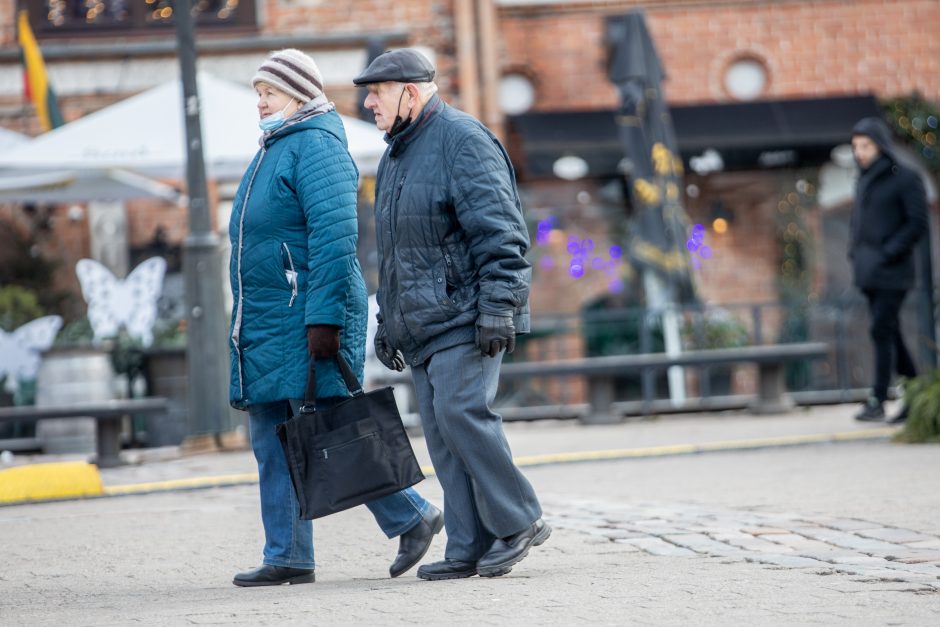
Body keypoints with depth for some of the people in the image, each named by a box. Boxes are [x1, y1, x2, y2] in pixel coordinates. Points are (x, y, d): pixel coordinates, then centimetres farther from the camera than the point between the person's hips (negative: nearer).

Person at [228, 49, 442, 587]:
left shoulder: (316, 145, -11)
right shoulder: (274, 150, 20)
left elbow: (334, 238, -20)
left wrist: (324, 318, -25)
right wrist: (249, 327, 24)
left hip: (307, 323, -10)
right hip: (264, 325, 10)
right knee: (273, 445, 7)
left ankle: (412, 517, 3)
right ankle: (288, 558, 9)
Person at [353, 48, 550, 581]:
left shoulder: (462, 140, -9)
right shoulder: (396, 157, 21)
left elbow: (498, 231, -16)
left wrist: (497, 307, -22)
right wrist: (387, 322, 23)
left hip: (466, 315, -9)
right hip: (422, 322, 9)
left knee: (460, 411, -18)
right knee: (441, 429, 3)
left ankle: (519, 521, -7)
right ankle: (470, 548, 3)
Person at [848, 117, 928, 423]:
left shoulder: (905, 179, -6)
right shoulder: (864, 181, 16)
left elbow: (918, 223, -12)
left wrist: (888, 253, -17)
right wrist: (855, 253, 7)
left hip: (892, 272, -7)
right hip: (868, 273, 7)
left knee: (882, 331, -13)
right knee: (890, 334, 8)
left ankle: (877, 400, -13)